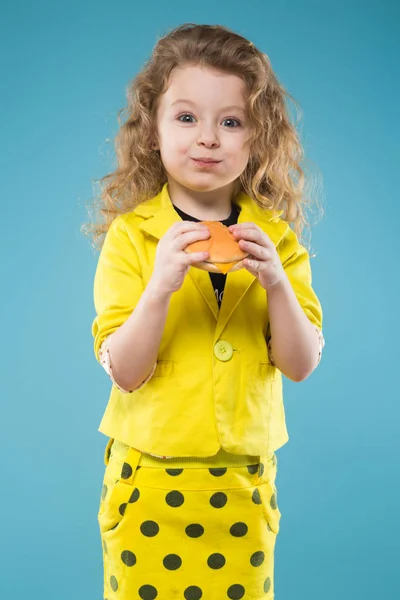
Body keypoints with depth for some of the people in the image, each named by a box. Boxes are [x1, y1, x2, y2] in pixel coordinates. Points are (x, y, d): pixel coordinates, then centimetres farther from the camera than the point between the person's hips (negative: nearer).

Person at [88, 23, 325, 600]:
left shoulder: (276, 239, 0)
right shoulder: (130, 236, -8)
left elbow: (301, 365, -6)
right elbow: (125, 373, -13)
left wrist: (278, 283, -22)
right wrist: (160, 288, -28)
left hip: (244, 480, 2)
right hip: (149, 481, -2)